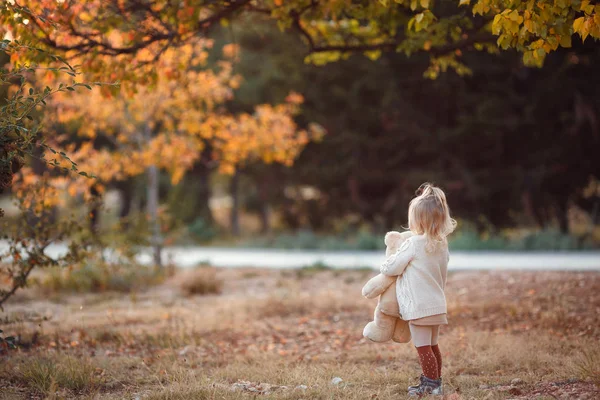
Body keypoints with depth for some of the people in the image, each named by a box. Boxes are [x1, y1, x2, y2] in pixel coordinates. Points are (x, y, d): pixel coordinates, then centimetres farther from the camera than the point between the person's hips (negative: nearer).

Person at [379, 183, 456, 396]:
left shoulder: (413, 244, -15)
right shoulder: (441, 245, 7)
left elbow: (392, 268, -7)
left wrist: (383, 267, 14)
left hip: (419, 306, -8)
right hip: (437, 304, 8)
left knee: (423, 347, -3)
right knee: (433, 345, 17)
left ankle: (431, 384, -1)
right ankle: (436, 382, 24)